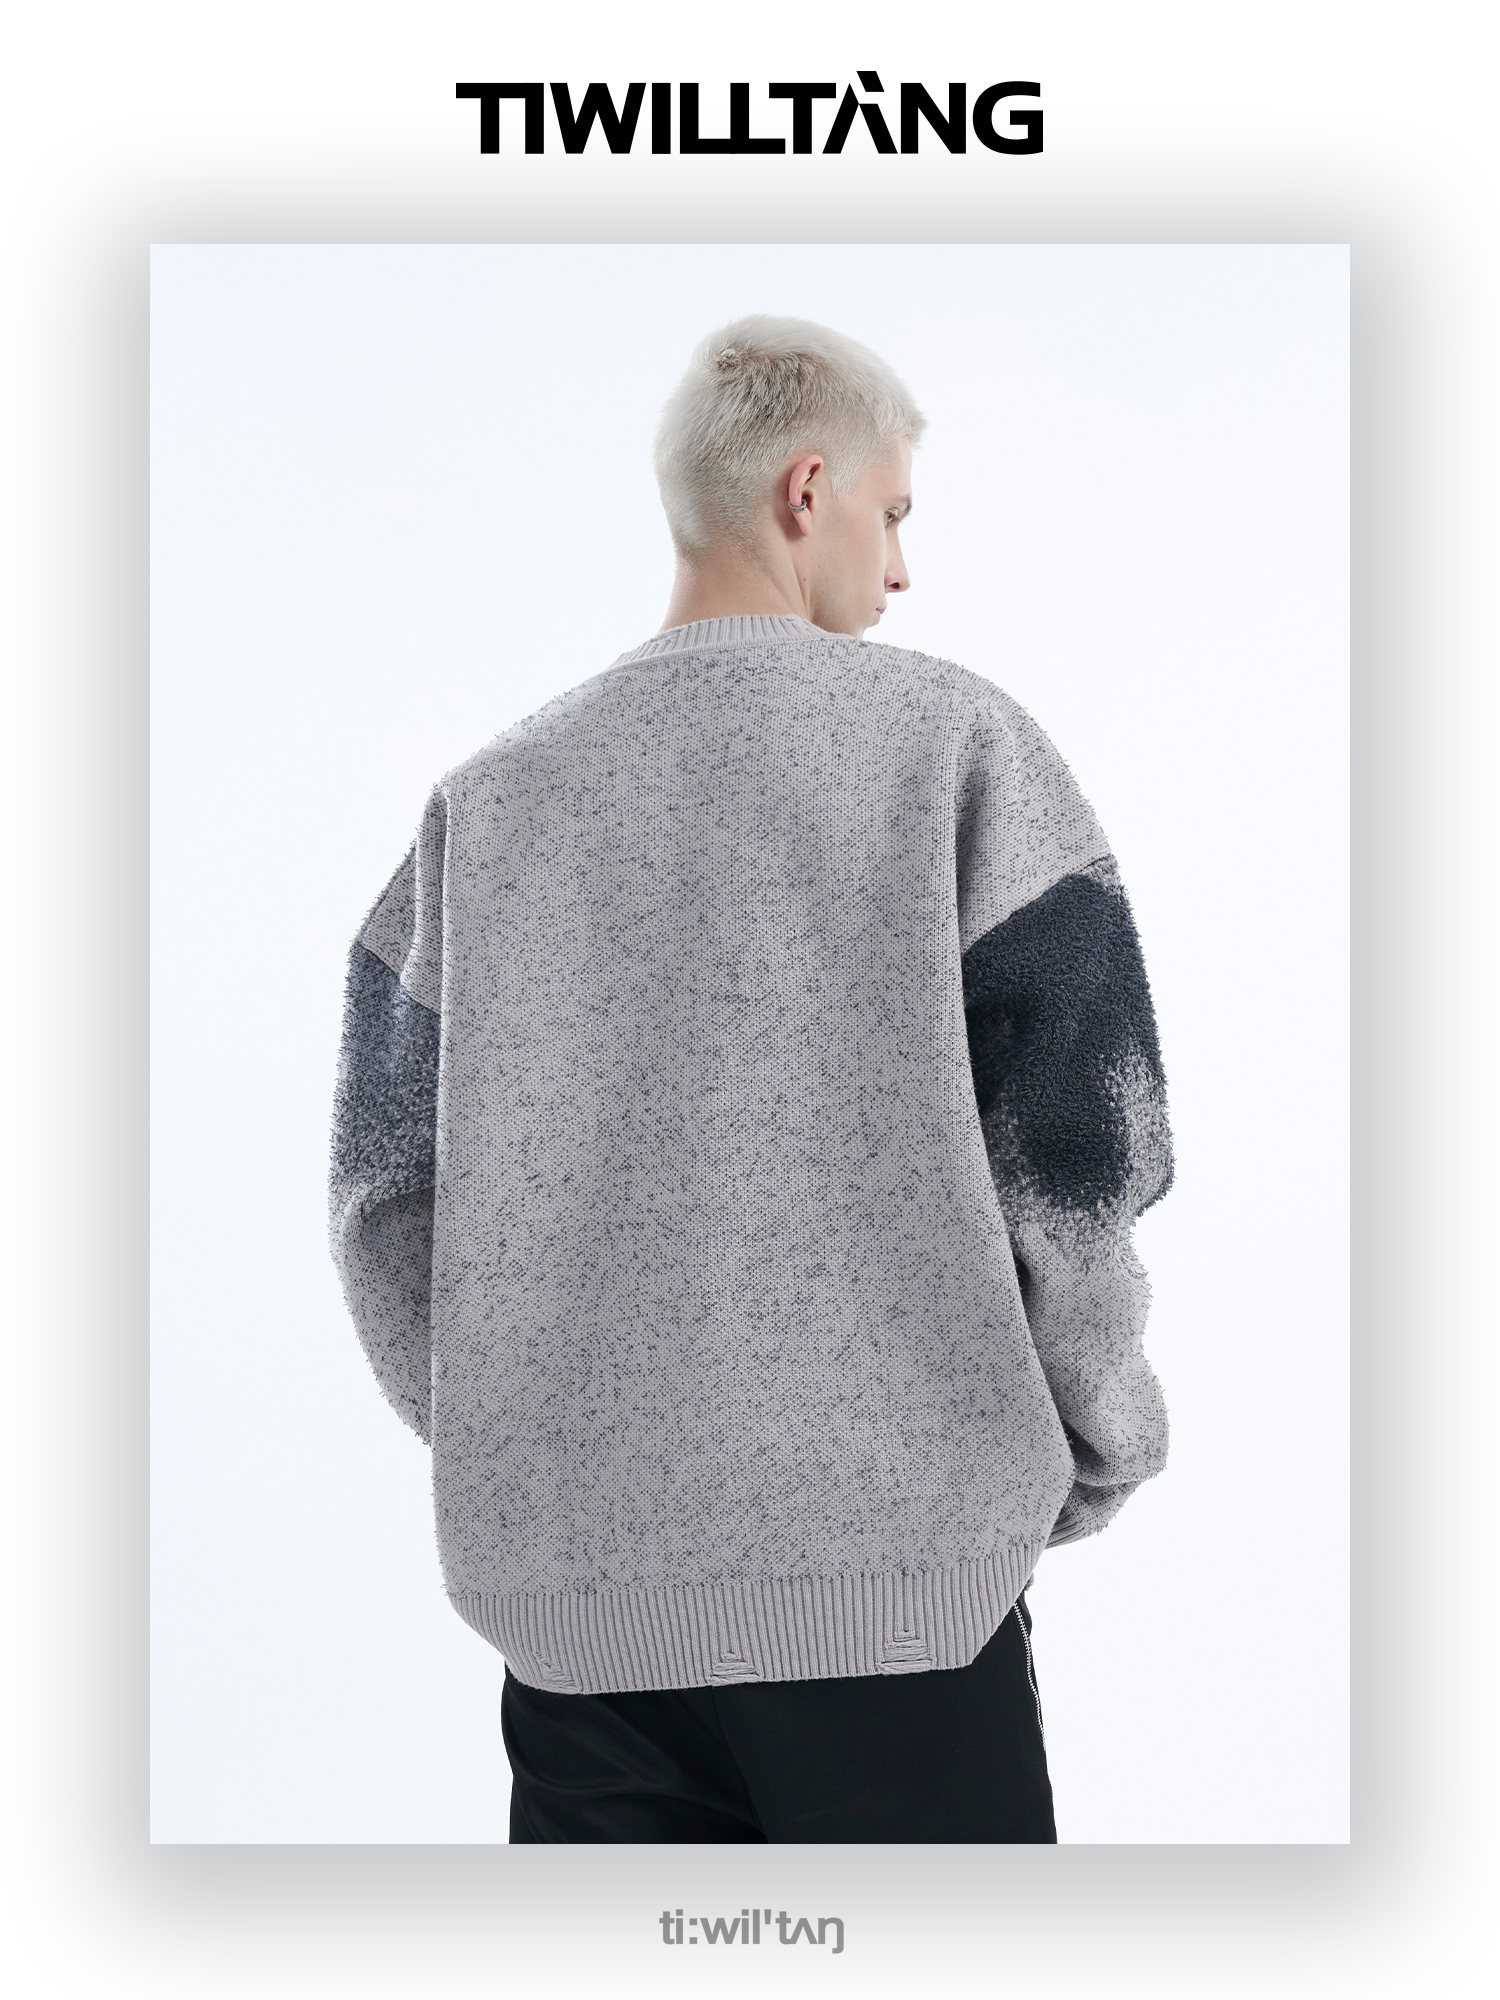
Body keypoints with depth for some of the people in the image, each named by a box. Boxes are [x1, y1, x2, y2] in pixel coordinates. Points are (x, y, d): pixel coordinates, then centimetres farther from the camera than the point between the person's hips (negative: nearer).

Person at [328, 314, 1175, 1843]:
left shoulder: (486, 800, 6)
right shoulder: (954, 739, -3)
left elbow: (385, 1195, 4)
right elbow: (1074, 1155, -6)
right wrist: (1096, 1462, 8)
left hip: (571, 1596, 4)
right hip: (899, 1569, -3)